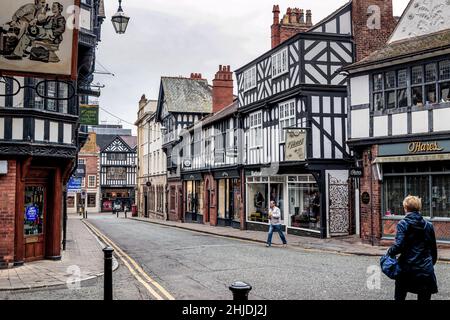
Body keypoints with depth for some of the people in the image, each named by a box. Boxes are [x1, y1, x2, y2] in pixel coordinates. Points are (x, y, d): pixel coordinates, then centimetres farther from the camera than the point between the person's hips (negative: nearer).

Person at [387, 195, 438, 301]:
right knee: (424, 297, 9)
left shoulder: (403, 224, -8)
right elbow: (433, 249, 10)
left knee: (400, 296, 15)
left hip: (406, 268, -2)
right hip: (425, 269, 2)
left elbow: (399, 245, -18)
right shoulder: (428, 225, 2)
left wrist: (390, 252, 1)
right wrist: (432, 262, 22)